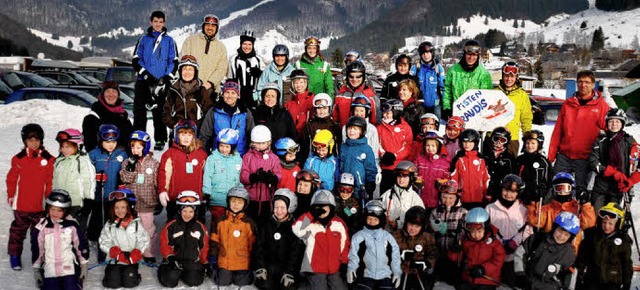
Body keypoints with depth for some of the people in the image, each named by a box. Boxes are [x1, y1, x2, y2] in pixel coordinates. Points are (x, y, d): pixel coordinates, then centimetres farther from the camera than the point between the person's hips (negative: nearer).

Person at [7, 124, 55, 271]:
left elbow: (50, 181, 1)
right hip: (21, 203, 0)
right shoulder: (18, 159, -3)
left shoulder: (48, 159, -3)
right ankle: (14, 255, 22)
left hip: (40, 204, 0)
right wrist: (11, 195, 2)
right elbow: (12, 178, 3)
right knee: (18, 229, 12)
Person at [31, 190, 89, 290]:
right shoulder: (42, 227, -1)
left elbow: (82, 245, 4)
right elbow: (36, 249, 7)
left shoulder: (72, 225, -3)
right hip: (50, 270, 1)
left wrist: (84, 265, 6)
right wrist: (36, 270, 9)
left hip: (69, 269, -1)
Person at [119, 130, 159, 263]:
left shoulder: (153, 163, -2)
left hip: (147, 203, -1)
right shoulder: (127, 162, 3)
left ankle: (149, 254, 20)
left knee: (148, 229, 8)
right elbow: (125, 179, -11)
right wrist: (132, 164, -20)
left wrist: (159, 201, 1)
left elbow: (158, 183, 1)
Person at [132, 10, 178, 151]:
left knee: (159, 112, 2)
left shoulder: (169, 41, 9)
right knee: (139, 111, 0)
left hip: (162, 83, -1)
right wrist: (146, 75, -9)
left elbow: (174, 62, 6)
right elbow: (136, 60, 6)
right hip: (143, 82, 1)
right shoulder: (144, 39, 10)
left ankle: (160, 140, 8)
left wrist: (166, 79, -8)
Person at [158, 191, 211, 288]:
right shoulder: (171, 226, -2)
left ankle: (182, 274, 11)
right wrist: (170, 257, -16)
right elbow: (164, 244, -1)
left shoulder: (200, 227, 4)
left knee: (193, 281, -23)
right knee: (169, 281, -23)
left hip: (192, 262, 2)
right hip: (174, 260, -1)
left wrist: (206, 263, 6)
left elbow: (204, 247, 11)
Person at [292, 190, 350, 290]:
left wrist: (345, 264, 11)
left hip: (335, 270, 4)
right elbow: (296, 229, -29)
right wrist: (311, 214, -24)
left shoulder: (339, 224, 3)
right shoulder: (310, 225, -8)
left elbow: (345, 244, 13)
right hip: (315, 270, -4)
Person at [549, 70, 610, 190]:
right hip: (564, 155, 3)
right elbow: (557, 131, 8)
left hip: (584, 158, -3)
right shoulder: (568, 104, 7)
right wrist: (551, 155, 4)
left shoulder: (601, 106, -1)